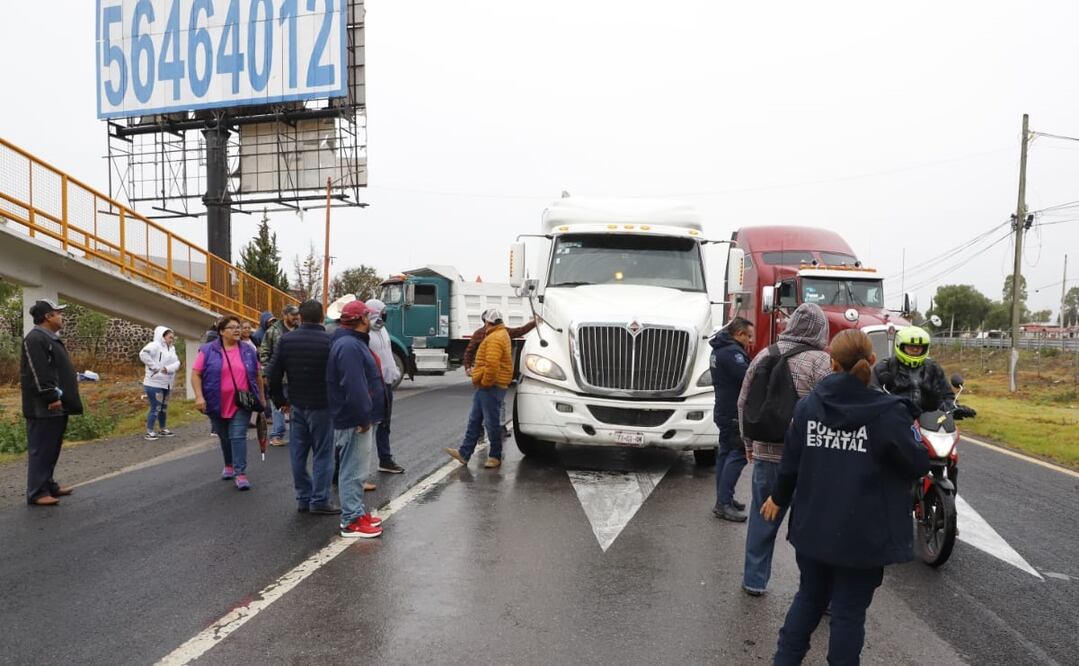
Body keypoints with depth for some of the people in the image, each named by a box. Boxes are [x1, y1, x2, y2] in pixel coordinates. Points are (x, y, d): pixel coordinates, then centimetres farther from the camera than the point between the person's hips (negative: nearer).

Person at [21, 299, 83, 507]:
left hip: (56, 406, 10)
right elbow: (38, 374, -21)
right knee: (41, 449, -5)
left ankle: (48, 485, 25)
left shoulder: (50, 338, 18)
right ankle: (36, 493, 0)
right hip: (44, 408, -10)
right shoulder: (35, 339, -15)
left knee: (52, 449, 16)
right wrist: (52, 398, -22)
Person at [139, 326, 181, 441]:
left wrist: (168, 368, -18)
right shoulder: (155, 345, -12)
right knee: (155, 408, -5)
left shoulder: (171, 348, 12)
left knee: (164, 408, 18)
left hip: (166, 384, 8)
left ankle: (162, 429, 31)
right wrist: (155, 366, -24)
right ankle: (149, 432, 5)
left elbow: (177, 362, 2)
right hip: (154, 384, -8)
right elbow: (143, 354, -30)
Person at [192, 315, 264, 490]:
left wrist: (261, 398, 12)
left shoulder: (248, 351, 4)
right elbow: (196, 374, -5)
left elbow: (257, 375, 11)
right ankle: (229, 465, 38)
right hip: (218, 404, 0)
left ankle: (240, 474, -8)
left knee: (238, 436, -9)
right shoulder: (208, 350, -4)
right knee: (224, 437, 16)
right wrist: (199, 396, -16)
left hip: (242, 403, 0)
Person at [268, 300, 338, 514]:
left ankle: (303, 497, 20)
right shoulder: (330, 341, -12)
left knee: (298, 454, 12)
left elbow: (274, 374, 4)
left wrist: (280, 401, 14)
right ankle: (320, 500, 5)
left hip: (296, 406, 4)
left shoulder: (286, 340, 1)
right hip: (322, 406, -4)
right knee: (322, 454, 3)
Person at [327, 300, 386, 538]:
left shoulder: (353, 343, 15)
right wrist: (363, 417, -23)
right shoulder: (349, 346, -20)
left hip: (359, 418, 11)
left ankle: (357, 513, 28)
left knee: (357, 468, 18)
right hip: (355, 420, -11)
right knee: (353, 470, -3)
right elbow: (353, 387, -27)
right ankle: (351, 522, 4)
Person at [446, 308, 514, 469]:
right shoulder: (500, 334, 17)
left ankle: (495, 456, 9)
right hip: (486, 386, 11)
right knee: (474, 420, 12)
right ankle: (464, 453, 16)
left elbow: (492, 365, -28)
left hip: (491, 387, -11)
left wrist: (485, 382, -17)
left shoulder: (495, 339, -18)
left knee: (492, 423, -1)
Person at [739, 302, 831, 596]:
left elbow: (744, 403, 9)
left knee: (762, 518, 16)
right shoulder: (822, 362, -12)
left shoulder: (764, 355, 3)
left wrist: (750, 442, 20)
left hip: (766, 453, 4)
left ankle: (754, 580, 27)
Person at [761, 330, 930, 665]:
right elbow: (918, 463, -7)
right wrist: (908, 428, 11)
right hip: (863, 533, -4)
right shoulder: (889, 413, -16)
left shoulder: (808, 405, -2)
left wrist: (779, 498, 21)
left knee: (809, 597, 21)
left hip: (813, 526, 4)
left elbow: (792, 459, 5)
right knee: (849, 610, 9)